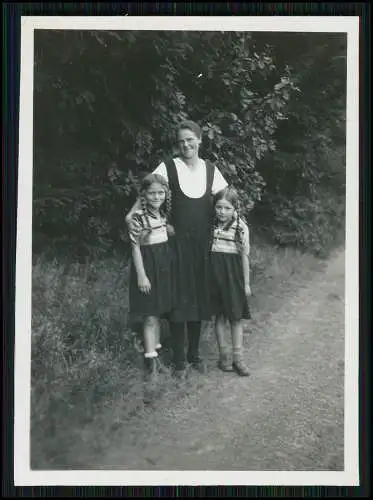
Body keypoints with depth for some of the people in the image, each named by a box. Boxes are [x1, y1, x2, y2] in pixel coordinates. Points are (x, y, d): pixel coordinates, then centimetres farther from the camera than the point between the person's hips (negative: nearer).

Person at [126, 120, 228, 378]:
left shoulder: (210, 169, 5)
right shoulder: (169, 167, -5)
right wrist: (131, 214, -23)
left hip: (203, 242, 3)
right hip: (178, 240, -3)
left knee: (200, 296, 10)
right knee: (179, 297, -1)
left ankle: (195, 353, 24)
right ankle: (179, 359, 8)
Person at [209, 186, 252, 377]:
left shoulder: (241, 228, -5)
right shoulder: (212, 226, 1)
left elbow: (245, 257, -1)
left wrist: (246, 282, 1)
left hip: (233, 275, -2)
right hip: (215, 274, 2)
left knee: (236, 317, 4)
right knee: (219, 316, 8)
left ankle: (238, 358, 11)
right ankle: (223, 355, 18)